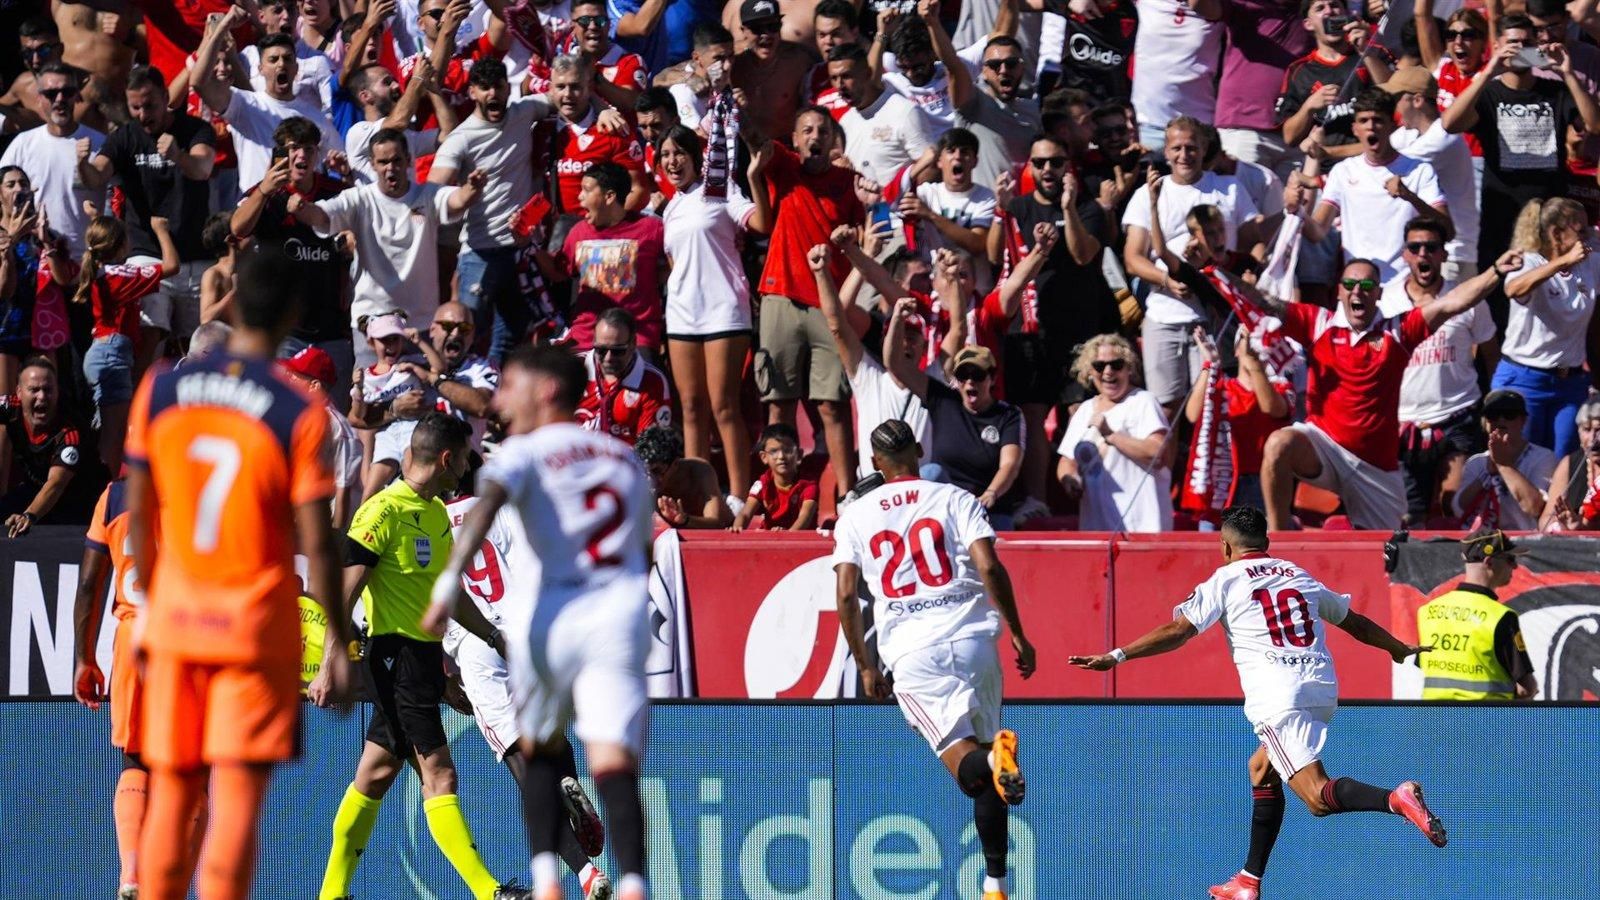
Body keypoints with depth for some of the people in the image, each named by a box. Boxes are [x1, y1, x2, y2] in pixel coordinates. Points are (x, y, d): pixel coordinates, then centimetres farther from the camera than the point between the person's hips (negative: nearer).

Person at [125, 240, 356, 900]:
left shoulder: (158, 391, 1)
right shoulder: (300, 416, -10)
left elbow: (139, 515, 7)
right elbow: (316, 543, -10)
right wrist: (339, 642, -2)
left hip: (176, 619, 4)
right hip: (258, 623, -4)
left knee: (170, 795, 11)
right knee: (238, 796, -5)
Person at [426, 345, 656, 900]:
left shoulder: (526, 452, 7)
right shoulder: (626, 458, 22)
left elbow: (485, 505, -14)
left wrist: (451, 582, -24)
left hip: (555, 613, -2)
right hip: (624, 610, 2)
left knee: (540, 753, 19)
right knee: (614, 766, -9)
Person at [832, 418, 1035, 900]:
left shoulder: (855, 516, 12)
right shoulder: (955, 499, 10)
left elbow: (846, 595, 5)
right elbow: (990, 567, -2)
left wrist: (865, 666, 13)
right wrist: (1018, 636, 4)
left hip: (910, 648, -1)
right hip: (972, 637, 1)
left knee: (967, 768, -10)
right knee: (985, 760, 13)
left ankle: (993, 757, -47)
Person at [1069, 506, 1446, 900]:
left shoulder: (1227, 579, 7)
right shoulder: (1300, 576, 22)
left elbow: (1178, 631, -1)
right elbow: (1354, 622, 32)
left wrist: (1116, 657, 3)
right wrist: (1397, 648, 49)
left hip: (1278, 695, -7)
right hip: (1324, 689, 7)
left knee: (1318, 797, -15)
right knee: (1261, 771, 25)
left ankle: (1396, 799, -42)